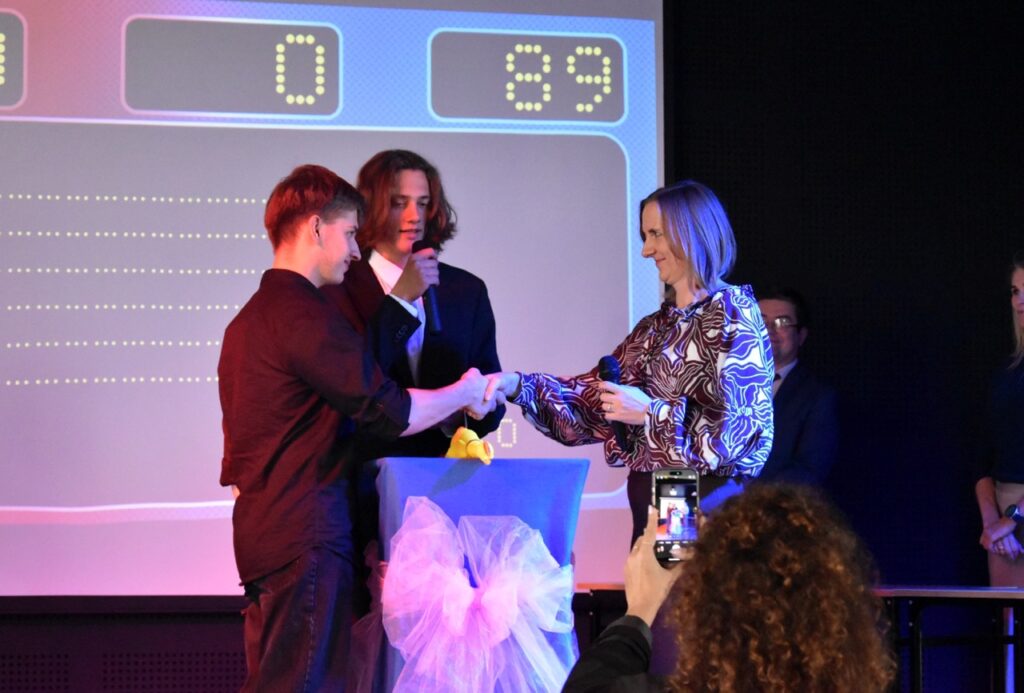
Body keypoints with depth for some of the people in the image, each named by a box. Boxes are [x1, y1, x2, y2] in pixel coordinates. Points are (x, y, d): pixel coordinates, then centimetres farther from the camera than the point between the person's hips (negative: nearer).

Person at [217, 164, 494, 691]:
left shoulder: (250, 318, 19)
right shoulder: (305, 313, -14)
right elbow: (388, 412, -16)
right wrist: (463, 394, 1)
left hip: (264, 533, 10)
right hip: (306, 535, -10)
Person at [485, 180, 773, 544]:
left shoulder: (732, 313, -9)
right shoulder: (658, 326, 15)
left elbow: (740, 426, -18)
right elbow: (597, 397, 12)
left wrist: (651, 412, -15)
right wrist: (518, 385, 0)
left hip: (706, 504, -8)